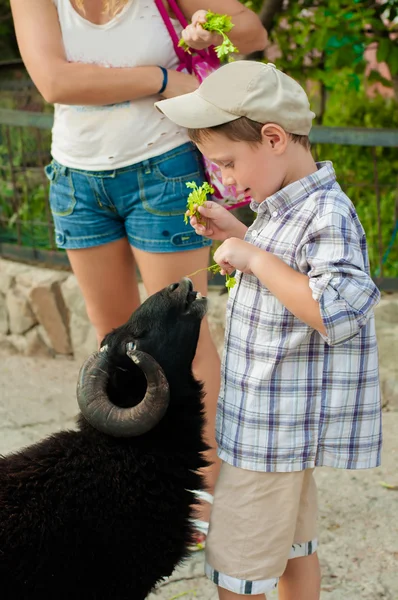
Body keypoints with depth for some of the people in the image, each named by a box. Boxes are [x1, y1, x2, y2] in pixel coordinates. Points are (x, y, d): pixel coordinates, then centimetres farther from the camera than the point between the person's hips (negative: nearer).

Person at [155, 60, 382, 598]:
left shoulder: (328, 215, -24)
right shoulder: (284, 205, 6)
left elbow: (337, 315, -34)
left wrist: (257, 260, -27)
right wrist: (238, 236, 8)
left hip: (278, 426, -10)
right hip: (277, 418, 10)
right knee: (292, 543, 23)